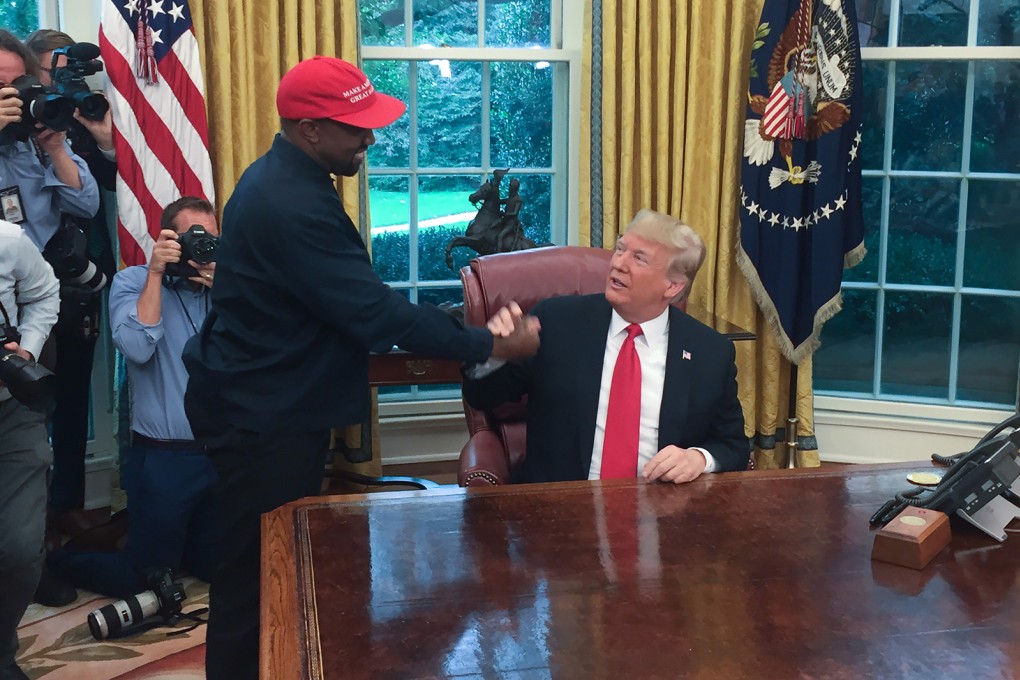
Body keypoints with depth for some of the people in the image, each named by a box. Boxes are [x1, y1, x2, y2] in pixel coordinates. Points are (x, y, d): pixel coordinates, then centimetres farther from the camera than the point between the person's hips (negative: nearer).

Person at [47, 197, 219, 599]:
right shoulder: (132, 282, -5)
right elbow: (137, 348, -22)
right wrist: (155, 274, -20)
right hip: (163, 458, -4)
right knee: (140, 580, 5)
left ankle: (174, 546, 44)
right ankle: (51, 560, 29)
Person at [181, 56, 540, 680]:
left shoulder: (286, 179, 7)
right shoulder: (293, 205, -26)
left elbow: (349, 299, 14)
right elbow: (375, 313, -27)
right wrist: (493, 346, -20)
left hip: (269, 402, 10)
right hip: (262, 419, -10)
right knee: (258, 576, 2)